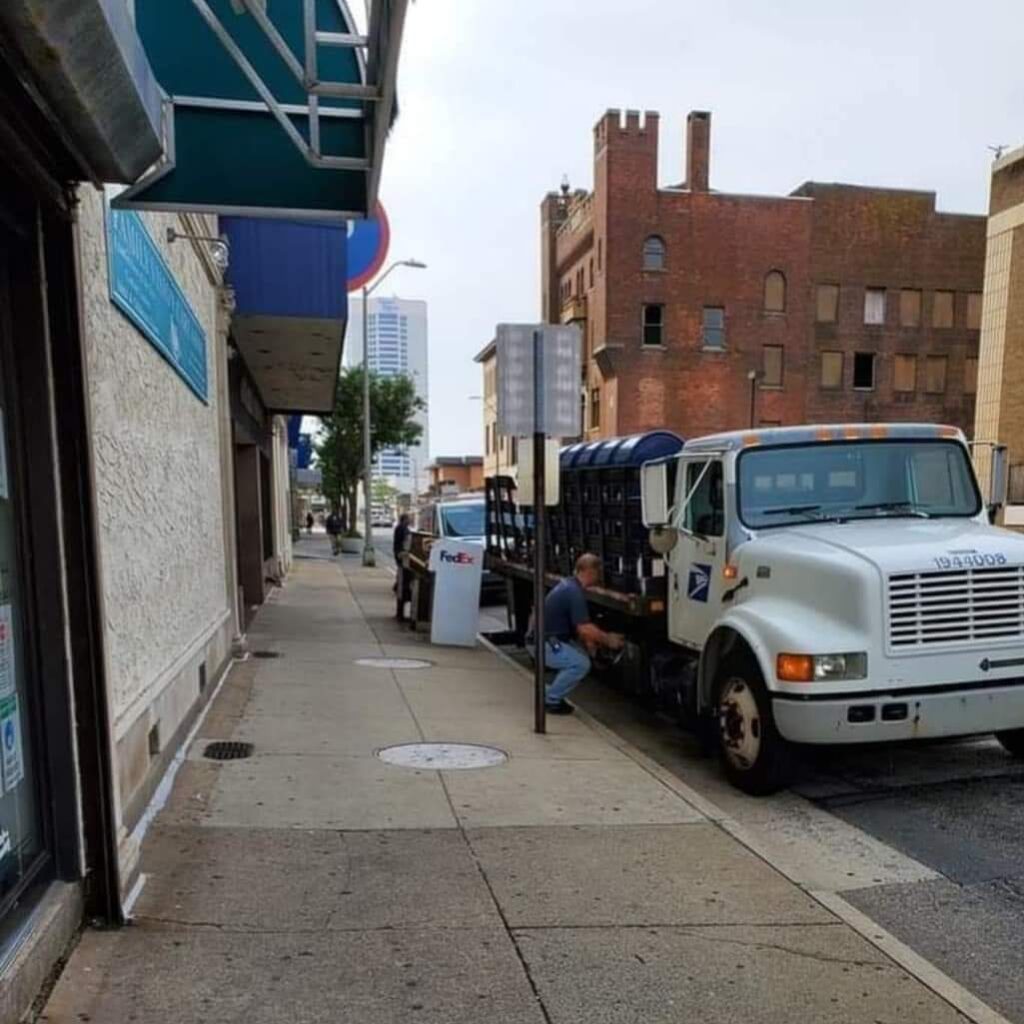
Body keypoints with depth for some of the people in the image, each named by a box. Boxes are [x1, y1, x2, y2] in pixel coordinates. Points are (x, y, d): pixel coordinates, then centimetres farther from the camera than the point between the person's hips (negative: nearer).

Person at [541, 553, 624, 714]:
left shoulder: (570, 585, 10)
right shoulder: (574, 592, -22)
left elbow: (578, 624, 19)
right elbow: (584, 629, -24)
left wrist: (588, 639, 5)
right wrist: (608, 639, -10)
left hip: (551, 638, 10)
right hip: (542, 643, -10)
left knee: (584, 654, 11)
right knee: (581, 663, -19)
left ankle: (551, 693, 16)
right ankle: (551, 700, -4)